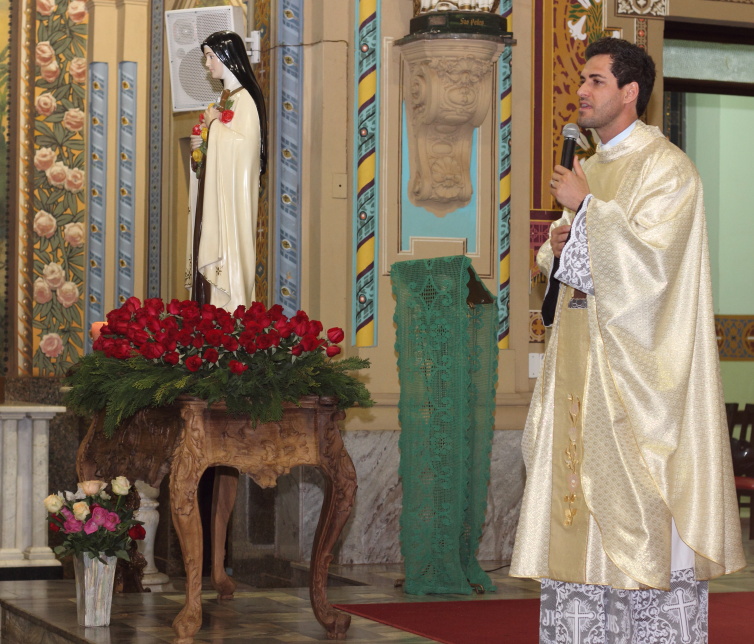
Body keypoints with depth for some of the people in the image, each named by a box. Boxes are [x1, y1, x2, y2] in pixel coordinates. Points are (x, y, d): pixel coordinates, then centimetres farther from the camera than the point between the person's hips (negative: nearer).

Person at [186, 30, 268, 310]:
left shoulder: (244, 99, -11)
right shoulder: (225, 98, 16)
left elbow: (244, 145, -23)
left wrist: (214, 124, -11)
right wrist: (202, 144, 4)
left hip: (232, 194, -9)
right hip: (213, 194, 9)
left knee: (228, 254, -9)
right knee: (210, 254, 6)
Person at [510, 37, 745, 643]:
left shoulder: (666, 168, -8)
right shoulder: (590, 171, 17)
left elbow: (649, 257, -19)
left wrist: (585, 207, -14)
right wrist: (559, 242, 0)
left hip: (636, 359, -8)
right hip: (583, 357, 8)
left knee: (640, 507, -8)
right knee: (580, 484, 5)